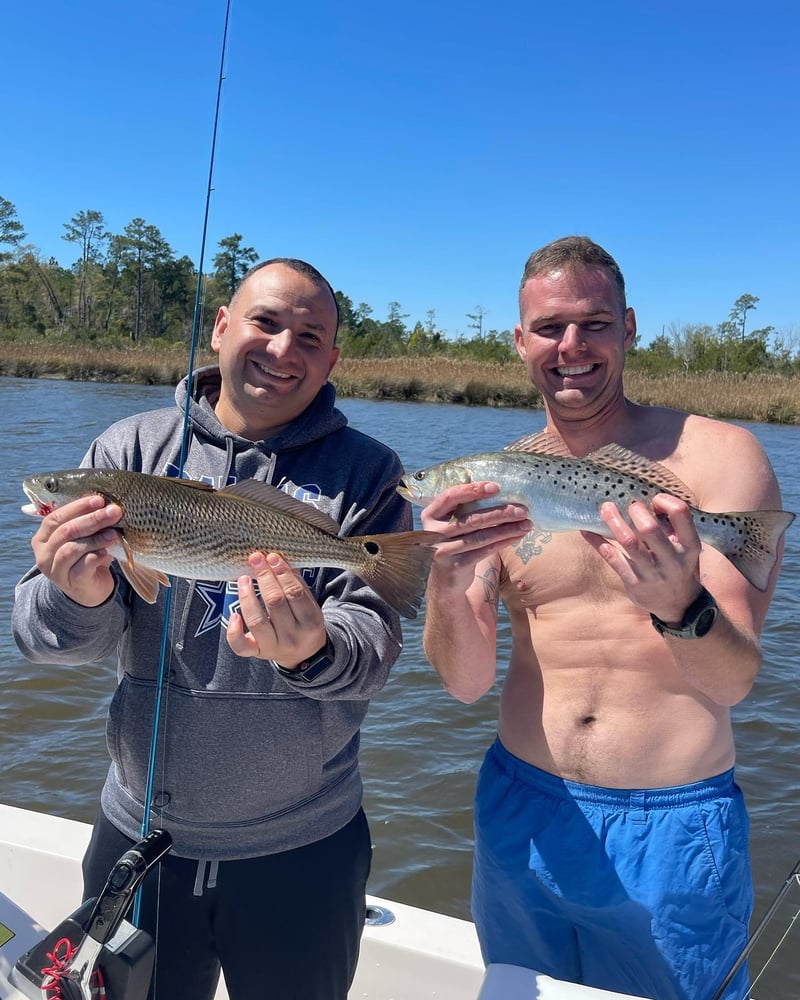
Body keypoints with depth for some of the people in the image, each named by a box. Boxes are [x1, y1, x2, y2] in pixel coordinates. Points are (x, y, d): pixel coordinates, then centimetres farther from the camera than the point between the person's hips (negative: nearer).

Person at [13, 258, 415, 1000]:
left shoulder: (365, 473, -7)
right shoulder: (131, 449, -3)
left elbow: (374, 641, -14)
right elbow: (41, 632, -6)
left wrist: (312, 649, -37)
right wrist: (79, 597, -29)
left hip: (304, 852, -1)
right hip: (138, 834, 2)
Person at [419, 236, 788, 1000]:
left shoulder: (719, 455, -9)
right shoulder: (496, 483, -2)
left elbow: (734, 681, -16)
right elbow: (465, 682, -7)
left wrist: (682, 608, -37)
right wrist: (447, 587, -28)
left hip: (673, 832, -2)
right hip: (521, 816, 3)